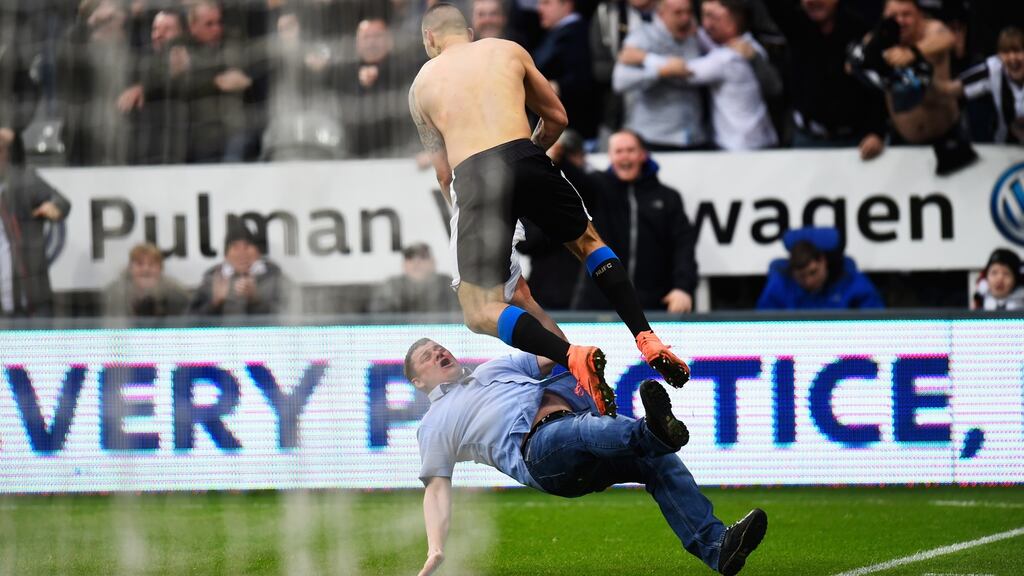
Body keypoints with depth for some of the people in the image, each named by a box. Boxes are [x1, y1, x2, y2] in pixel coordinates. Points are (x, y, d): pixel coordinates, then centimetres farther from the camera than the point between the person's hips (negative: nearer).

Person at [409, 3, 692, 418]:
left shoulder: (421, 84, 20)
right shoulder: (508, 51, 22)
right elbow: (556, 118, 29)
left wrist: (462, 215, 33)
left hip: (471, 177, -2)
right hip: (526, 161, 2)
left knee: (480, 313, 3)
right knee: (588, 243, 30)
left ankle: (572, 356, -22)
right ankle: (648, 340, 14)